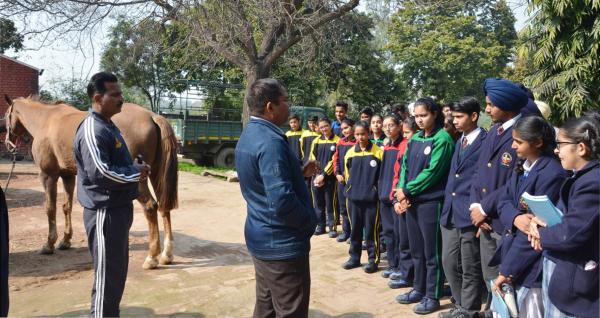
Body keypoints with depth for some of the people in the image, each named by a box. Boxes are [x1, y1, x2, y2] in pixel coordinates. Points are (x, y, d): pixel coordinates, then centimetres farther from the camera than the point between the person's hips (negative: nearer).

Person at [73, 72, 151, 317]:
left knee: (117, 271, 21)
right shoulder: (92, 130, -19)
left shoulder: (108, 126, 13)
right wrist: (137, 174, -16)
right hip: (104, 212, -10)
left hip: (118, 208, 10)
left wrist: (135, 168, 3)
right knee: (107, 275, 2)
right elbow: (100, 172, -28)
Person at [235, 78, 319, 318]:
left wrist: (299, 172, 11)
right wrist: (310, 222, -13)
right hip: (282, 243, -10)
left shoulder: (248, 135, 8)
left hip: (261, 238, 10)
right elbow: (282, 202, -30)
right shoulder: (270, 141, -24)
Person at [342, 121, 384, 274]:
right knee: (355, 229, 12)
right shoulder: (350, 153, 6)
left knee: (371, 231, 2)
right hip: (353, 197, 4)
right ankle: (354, 257, 24)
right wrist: (351, 188, 11)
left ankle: (373, 260, 14)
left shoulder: (378, 152, -5)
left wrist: (377, 190, -3)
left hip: (371, 198, -4)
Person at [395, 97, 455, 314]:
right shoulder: (414, 139, 11)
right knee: (416, 250, 16)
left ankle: (432, 296, 15)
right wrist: (401, 194, -5)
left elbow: (431, 172, -17)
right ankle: (419, 289, 29)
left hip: (431, 202, -7)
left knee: (431, 252, 3)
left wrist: (406, 191, -13)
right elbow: (405, 167, 9)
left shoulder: (442, 139, -10)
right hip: (411, 201, 7)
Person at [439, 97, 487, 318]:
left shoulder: (486, 142, -9)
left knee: (470, 268, 6)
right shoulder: (459, 142, 16)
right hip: (450, 213, 8)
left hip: (470, 215, -8)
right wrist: (447, 206, 13)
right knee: (449, 263, 14)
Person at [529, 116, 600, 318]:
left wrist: (540, 234, -10)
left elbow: (571, 234, -28)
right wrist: (538, 221, -5)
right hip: (555, 269, 9)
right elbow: (561, 214, 15)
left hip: (572, 279, -9)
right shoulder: (581, 176, 9)